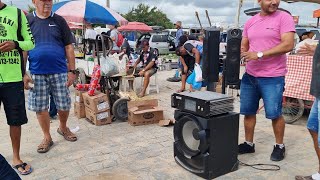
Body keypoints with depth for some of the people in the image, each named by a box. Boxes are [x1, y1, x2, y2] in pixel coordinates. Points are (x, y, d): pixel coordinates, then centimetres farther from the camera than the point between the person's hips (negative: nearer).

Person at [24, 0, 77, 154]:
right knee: (40, 107, 6)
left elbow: (69, 47, 3)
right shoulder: (27, 20, 4)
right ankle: (47, 137, 24)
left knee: (64, 105, 5)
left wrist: (72, 71, -1)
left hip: (60, 72, 0)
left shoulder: (59, 20, 4)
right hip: (37, 73, 0)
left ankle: (63, 128, 34)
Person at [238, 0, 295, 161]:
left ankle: (279, 146, 23)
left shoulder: (284, 18, -6)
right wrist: (243, 53, -8)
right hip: (249, 75, 5)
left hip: (273, 77, -5)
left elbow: (288, 45, -16)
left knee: (274, 113, 2)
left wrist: (259, 54, -21)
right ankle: (248, 143, 27)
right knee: (248, 111, 10)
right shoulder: (250, 22, 11)